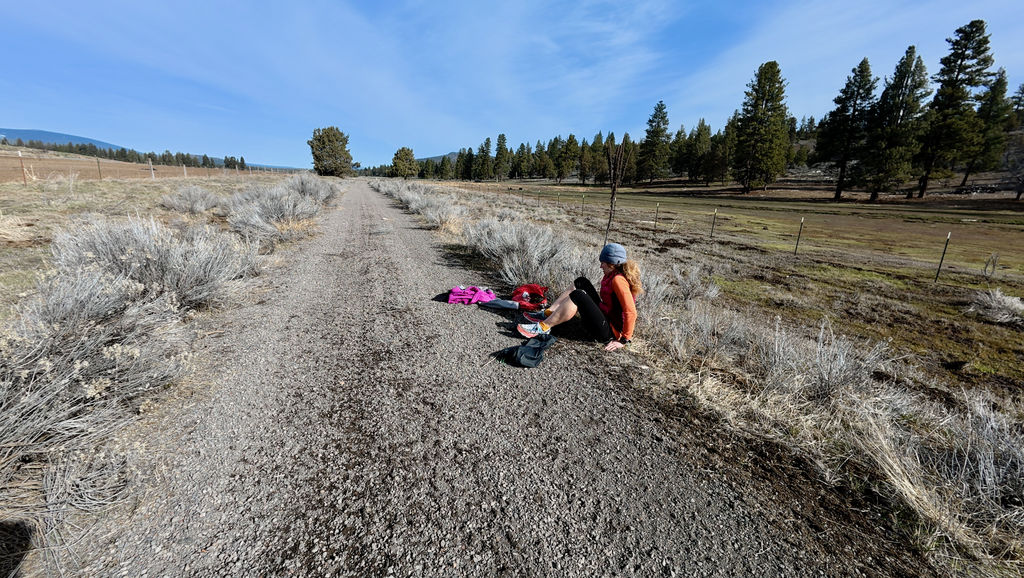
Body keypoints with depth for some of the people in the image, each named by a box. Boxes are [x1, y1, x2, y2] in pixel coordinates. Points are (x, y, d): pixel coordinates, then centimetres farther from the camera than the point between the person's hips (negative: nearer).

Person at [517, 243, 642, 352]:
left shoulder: (618, 280, -23)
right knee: (581, 283, 6)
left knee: (577, 296, -25)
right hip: (605, 316, 10)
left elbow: (631, 312, -27)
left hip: (608, 332, -10)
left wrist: (624, 340, -23)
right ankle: (547, 314, 3)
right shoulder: (614, 275, 5)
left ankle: (544, 327, -16)